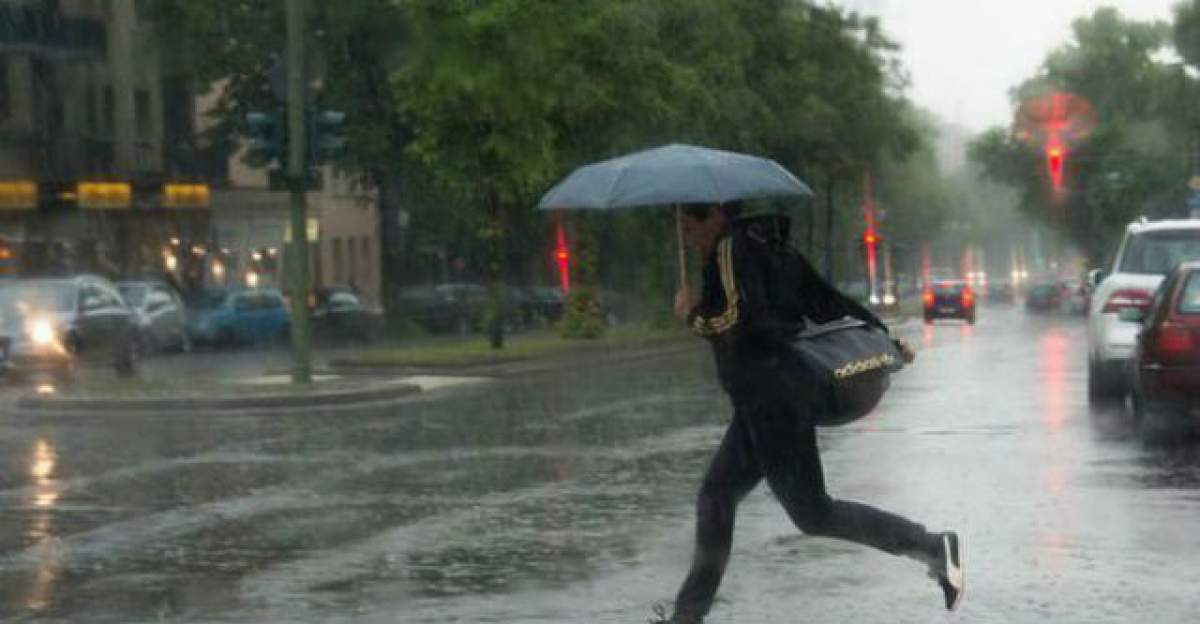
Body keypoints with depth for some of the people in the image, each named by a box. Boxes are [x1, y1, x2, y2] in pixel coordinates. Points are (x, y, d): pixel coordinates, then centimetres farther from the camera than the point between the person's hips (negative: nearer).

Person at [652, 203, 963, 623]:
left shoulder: (732, 249, -11)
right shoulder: (773, 248, 16)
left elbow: (742, 319, -22)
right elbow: (828, 301, 18)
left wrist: (692, 315, -5)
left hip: (771, 402, -10)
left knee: (812, 513, -6)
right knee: (715, 497, 13)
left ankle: (932, 548, -6)